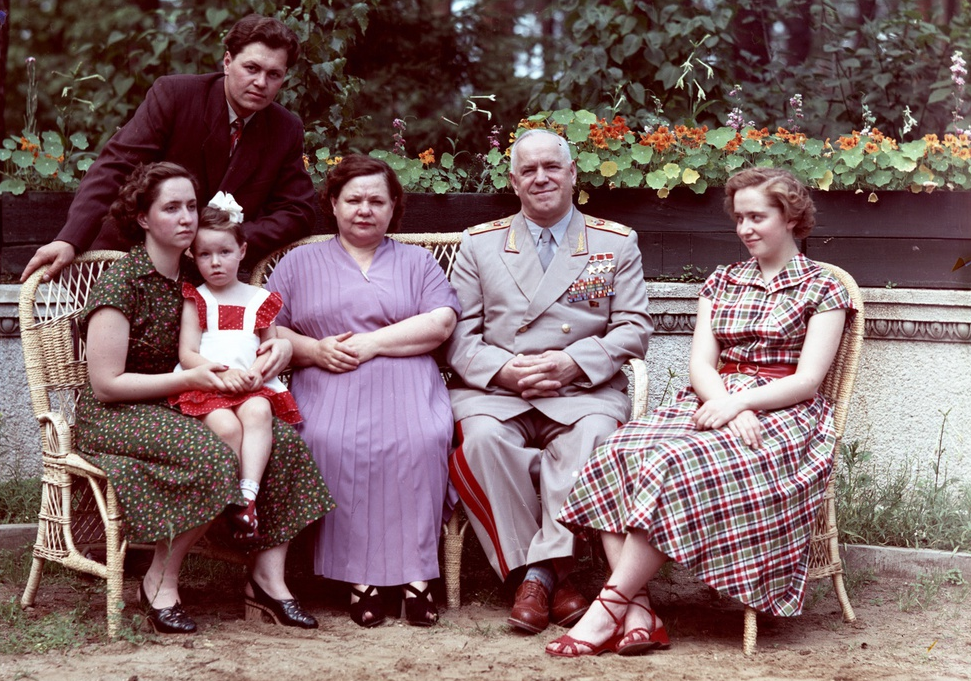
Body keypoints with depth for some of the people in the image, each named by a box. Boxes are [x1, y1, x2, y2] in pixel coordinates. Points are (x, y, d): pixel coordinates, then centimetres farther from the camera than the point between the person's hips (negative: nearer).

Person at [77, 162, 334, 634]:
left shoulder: (194, 277, 8)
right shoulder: (121, 281, -12)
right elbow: (106, 385, -16)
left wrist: (282, 344, -7)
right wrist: (190, 379, -19)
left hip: (177, 406, 7)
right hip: (116, 416, -7)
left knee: (283, 440, -17)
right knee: (213, 457, -34)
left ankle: (268, 576, -15)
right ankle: (160, 583, -17)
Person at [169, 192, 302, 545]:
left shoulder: (260, 300, 18)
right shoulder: (195, 300, 13)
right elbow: (187, 354, 2)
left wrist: (256, 372, -12)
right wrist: (223, 373, -16)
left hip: (252, 386, 1)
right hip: (203, 387, -1)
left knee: (258, 411, -32)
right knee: (226, 426, -31)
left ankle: (249, 495, -38)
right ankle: (236, 503, -20)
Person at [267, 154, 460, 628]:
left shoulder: (417, 262, 22)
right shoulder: (300, 263, 22)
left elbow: (441, 323, 4)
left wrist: (371, 343, -6)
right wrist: (314, 349, -7)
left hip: (405, 383, 0)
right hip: (328, 389, 0)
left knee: (420, 441, -33)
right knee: (333, 444, -33)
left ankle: (415, 572, -28)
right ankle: (358, 575, -27)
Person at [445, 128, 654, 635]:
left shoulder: (616, 243, 15)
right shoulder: (479, 244, 16)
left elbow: (634, 328, 6)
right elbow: (460, 334, 9)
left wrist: (575, 361, -11)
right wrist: (504, 370, -12)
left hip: (585, 388, -1)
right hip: (495, 389, 1)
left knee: (590, 436, -36)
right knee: (484, 437, -33)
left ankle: (540, 572, -29)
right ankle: (556, 578, -26)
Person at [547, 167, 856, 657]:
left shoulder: (822, 290, 6)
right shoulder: (721, 282, 20)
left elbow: (808, 379, -5)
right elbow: (701, 363, 8)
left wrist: (741, 403, -20)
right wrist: (727, 406, -14)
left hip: (782, 414, -5)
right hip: (716, 402, 5)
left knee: (673, 464, -34)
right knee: (616, 456, -26)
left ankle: (610, 608, -31)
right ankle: (639, 612, -33)